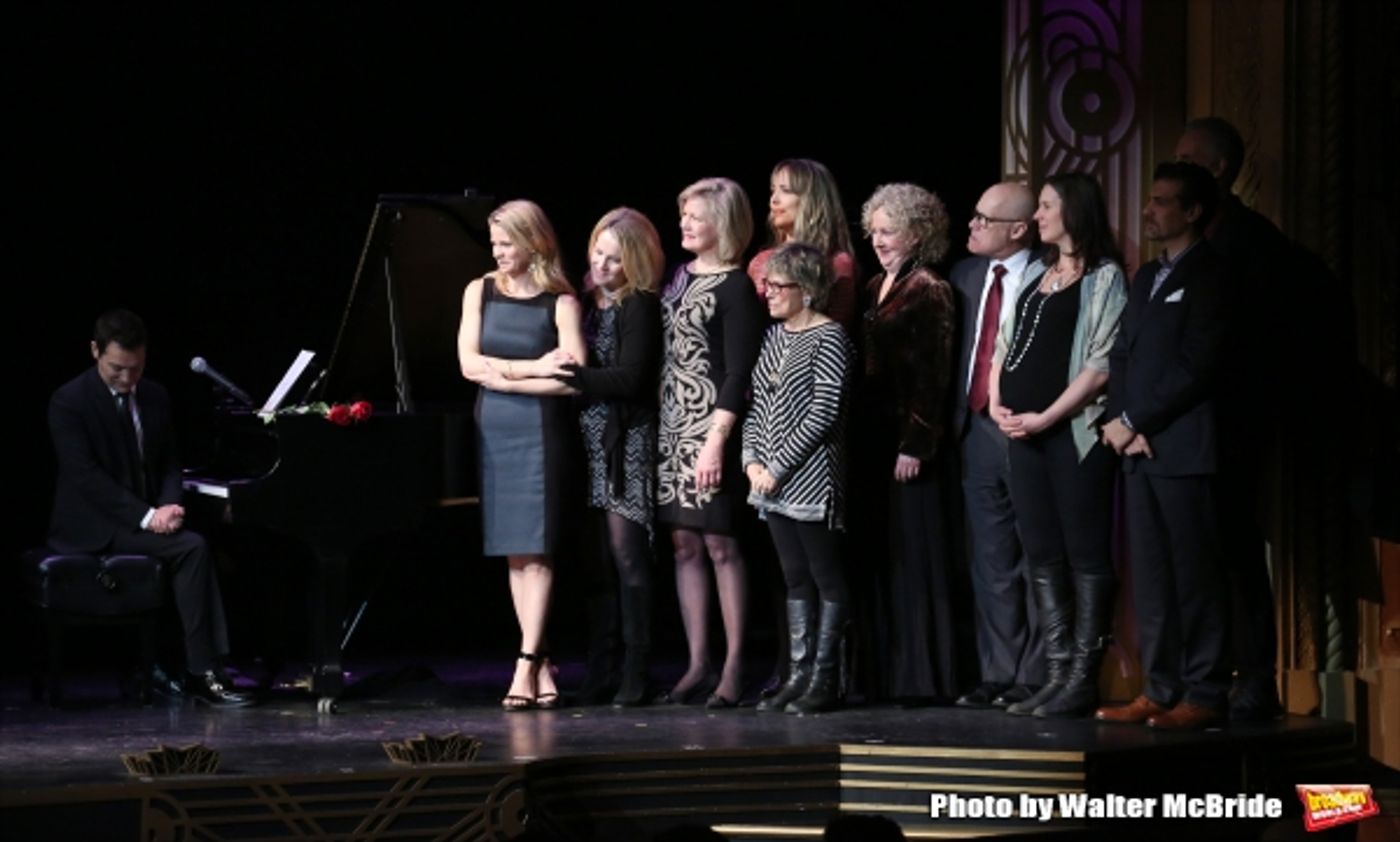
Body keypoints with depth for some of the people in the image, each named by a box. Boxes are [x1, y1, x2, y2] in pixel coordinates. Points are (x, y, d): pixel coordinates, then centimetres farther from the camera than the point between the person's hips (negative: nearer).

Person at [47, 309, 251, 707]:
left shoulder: (155, 397, 10)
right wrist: (147, 516, -24)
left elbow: (168, 465, 13)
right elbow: (87, 476, -18)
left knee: (198, 547, -24)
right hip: (92, 528, -6)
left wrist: (169, 505, -10)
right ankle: (201, 673, -25)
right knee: (191, 548, -27)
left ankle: (205, 668, -26)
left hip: (146, 518, 6)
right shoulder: (69, 402, -11)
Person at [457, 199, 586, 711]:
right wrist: (533, 368, -9)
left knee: (535, 548, -9)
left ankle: (525, 666, -11)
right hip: (493, 431, 4)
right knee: (514, 552, 3)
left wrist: (504, 376, -10)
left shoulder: (560, 302, -2)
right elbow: (469, 364, -1)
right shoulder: (481, 291, 8)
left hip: (540, 432, -4)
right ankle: (542, 665, 7)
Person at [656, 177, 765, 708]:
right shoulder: (679, 277, 13)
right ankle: (697, 664, 10)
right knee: (684, 543, 6)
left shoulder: (735, 287, -7)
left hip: (712, 427, -7)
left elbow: (739, 371, -11)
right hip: (672, 425, 7)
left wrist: (717, 440, -17)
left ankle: (734, 666, -2)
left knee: (720, 543, -6)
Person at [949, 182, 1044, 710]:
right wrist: (956, 415, 7)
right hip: (978, 426, 7)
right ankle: (998, 675, 16)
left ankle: (1034, 677, 4)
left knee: (1036, 561, -1)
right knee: (991, 561, 11)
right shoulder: (966, 275, 12)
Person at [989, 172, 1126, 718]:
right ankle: (1056, 676, 10)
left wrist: (1045, 417, -15)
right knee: (1043, 557, 7)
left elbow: (1102, 364, -12)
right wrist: (997, 403, 2)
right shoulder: (1035, 274, 18)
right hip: (1024, 432, 7)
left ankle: (1083, 680, -4)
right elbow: (1004, 344, 19)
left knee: (1085, 557, -4)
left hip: (1074, 431, -7)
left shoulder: (1103, 278, -4)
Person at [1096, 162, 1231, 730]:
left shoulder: (1209, 277, -5)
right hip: (1138, 449, 8)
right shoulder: (1146, 278, 21)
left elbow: (1194, 367, -14)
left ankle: (1204, 696, -4)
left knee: (1195, 575, -6)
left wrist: (1133, 422, -11)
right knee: (1150, 576, 7)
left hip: (1184, 450, -8)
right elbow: (1122, 357, 18)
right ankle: (1160, 691, 11)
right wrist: (1120, 422, 1)